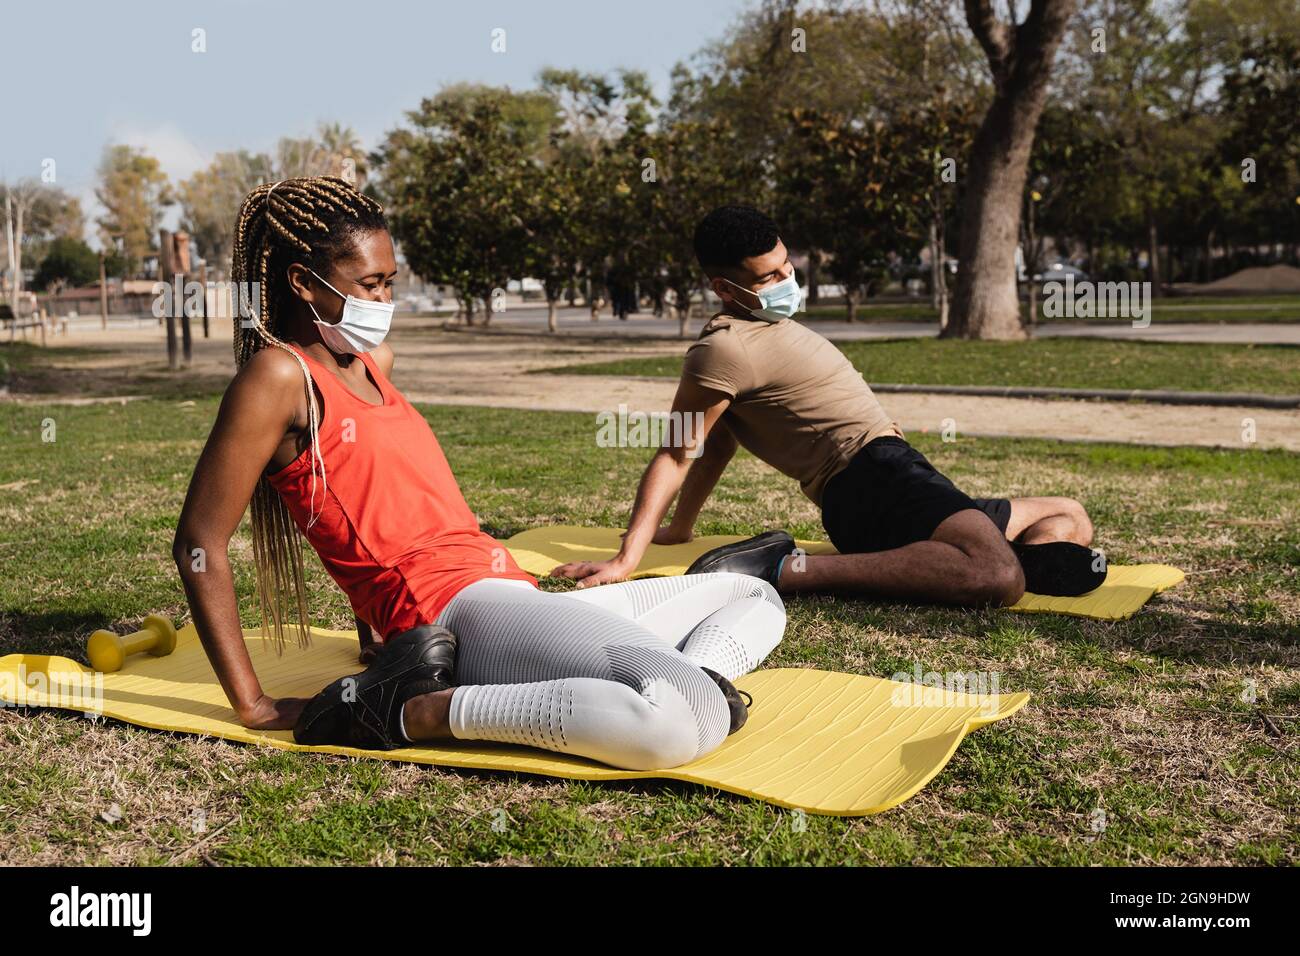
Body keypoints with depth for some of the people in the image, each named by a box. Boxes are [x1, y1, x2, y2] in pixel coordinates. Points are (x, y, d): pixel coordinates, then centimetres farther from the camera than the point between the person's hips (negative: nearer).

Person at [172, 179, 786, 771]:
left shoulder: (372, 362, 19)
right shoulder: (280, 375, -7)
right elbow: (200, 543, -11)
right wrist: (252, 708, -13)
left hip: (512, 597, 10)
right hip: (458, 609, -10)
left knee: (755, 597, 19)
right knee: (681, 721, -34)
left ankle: (693, 680, -14)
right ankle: (406, 712, -19)